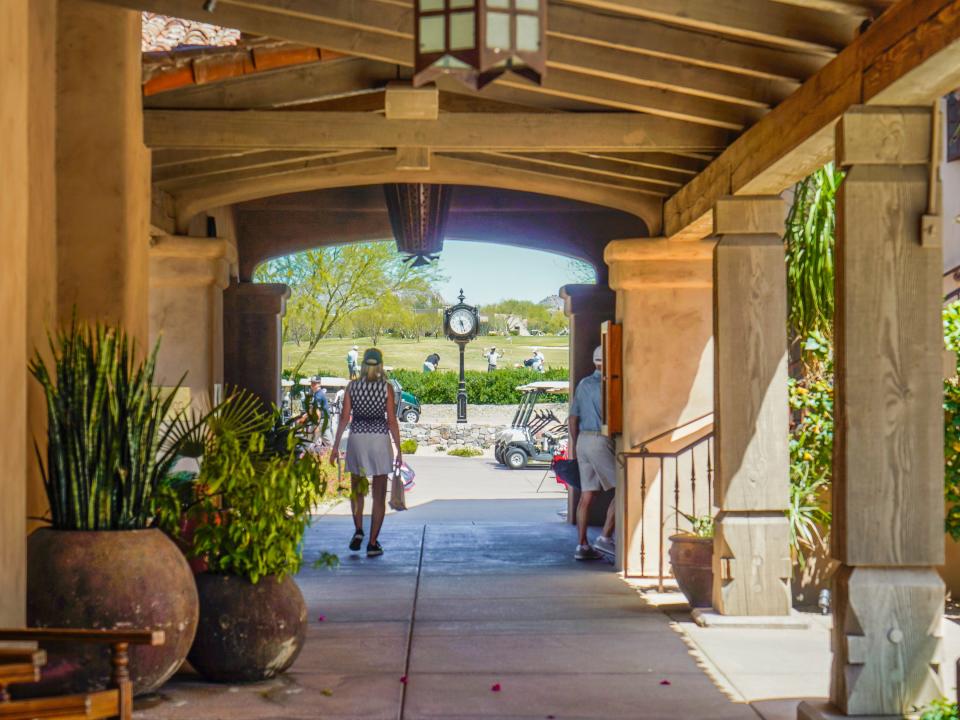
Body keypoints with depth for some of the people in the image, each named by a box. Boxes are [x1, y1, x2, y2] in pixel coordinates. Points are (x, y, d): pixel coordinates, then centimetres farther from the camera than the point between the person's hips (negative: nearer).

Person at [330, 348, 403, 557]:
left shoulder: (352, 386, 0)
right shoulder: (386, 387, -5)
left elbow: (344, 418, -2)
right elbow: (392, 421, -6)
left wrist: (335, 446, 4)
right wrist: (398, 451, 0)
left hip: (357, 438, 2)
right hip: (380, 439, -2)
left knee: (356, 489, 20)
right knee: (379, 495, 5)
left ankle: (358, 530, 2)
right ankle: (373, 543, 3)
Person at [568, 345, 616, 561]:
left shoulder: (583, 384, 13)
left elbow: (573, 418, 17)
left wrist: (574, 446, 25)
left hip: (583, 440, 8)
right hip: (601, 441, -8)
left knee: (587, 496, 7)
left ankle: (582, 545, 6)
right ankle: (605, 537, -4)